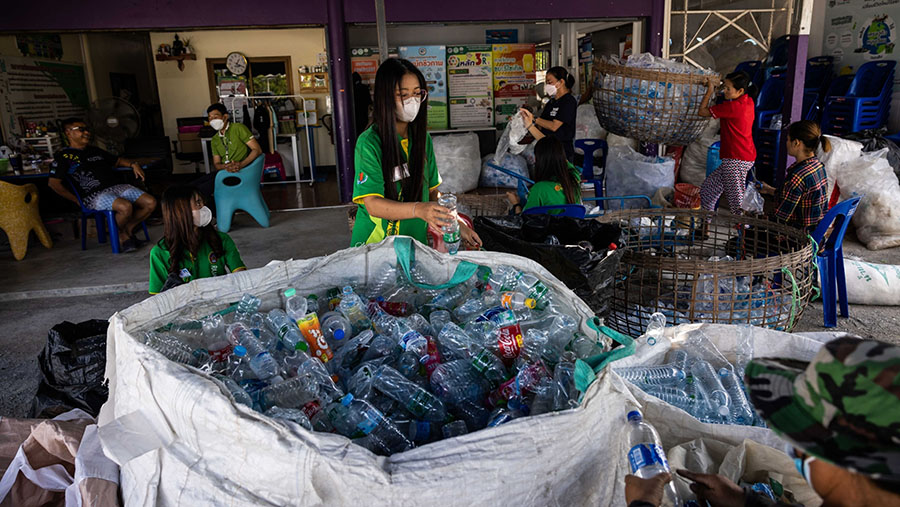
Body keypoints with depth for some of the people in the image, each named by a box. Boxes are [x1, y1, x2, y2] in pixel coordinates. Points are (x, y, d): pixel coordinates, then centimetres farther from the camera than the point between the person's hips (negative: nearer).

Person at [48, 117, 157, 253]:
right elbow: (54, 183, -2)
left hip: (116, 187, 7)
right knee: (125, 207, -36)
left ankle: (128, 230, 6)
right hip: (94, 195, -7)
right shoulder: (64, 156, 4)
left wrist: (133, 164, 13)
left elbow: (117, 161, 35)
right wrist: (77, 200, -4)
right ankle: (121, 235, -5)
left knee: (150, 202, -14)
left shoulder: (95, 150, 25)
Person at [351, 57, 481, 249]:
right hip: (375, 247, -4)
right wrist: (418, 209, -35)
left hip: (416, 243, 4)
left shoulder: (422, 138, 8)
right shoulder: (369, 143, -11)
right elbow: (372, 204, -20)